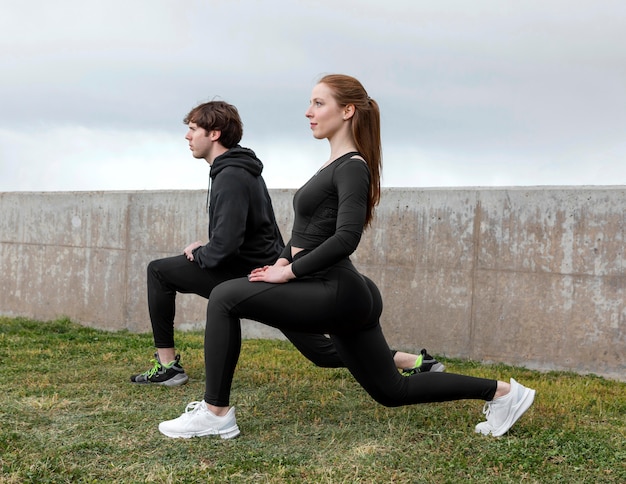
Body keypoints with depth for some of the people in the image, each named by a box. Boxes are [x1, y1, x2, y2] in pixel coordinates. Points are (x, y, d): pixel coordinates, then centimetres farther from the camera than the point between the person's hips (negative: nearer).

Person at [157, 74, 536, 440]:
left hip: (335, 295, -10)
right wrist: (284, 260, 5)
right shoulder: (336, 165, 17)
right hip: (344, 298, 10)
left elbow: (345, 238, -24)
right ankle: (500, 392, 23)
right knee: (393, 391, 17)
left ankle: (216, 413, -3)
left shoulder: (352, 167, -11)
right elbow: (309, 230, 23)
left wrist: (289, 272, -18)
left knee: (225, 297, -12)